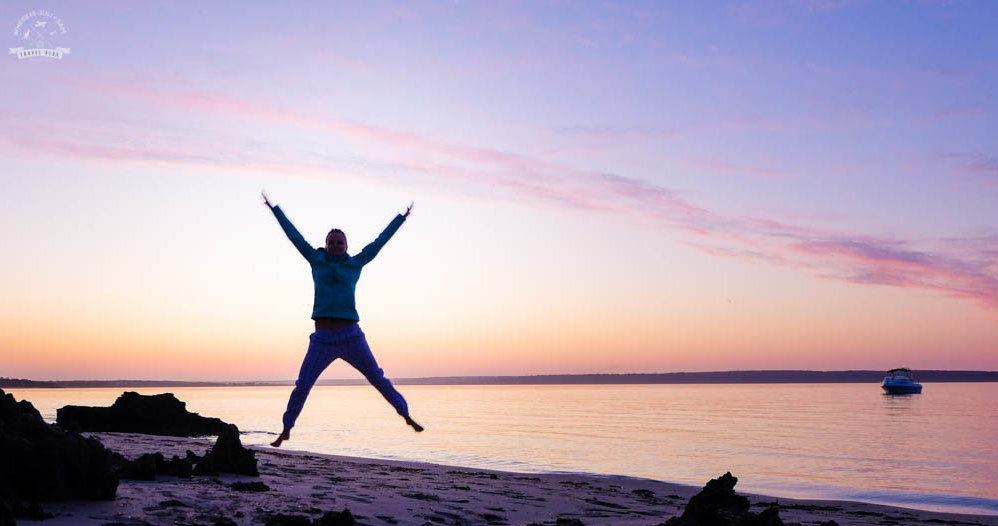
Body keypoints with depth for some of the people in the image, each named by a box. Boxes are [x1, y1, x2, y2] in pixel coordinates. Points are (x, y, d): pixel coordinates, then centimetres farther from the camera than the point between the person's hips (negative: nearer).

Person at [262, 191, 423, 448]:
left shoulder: (355, 263, 8)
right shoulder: (317, 260, 8)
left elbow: (378, 243, 17)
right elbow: (294, 236, 16)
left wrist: (401, 218, 25)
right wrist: (275, 209, 24)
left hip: (351, 337, 0)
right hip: (322, 340, 0)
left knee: (379, 380, 3)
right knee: (301, 386, -2)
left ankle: (407, 416, 14)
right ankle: (286, 431, 14)